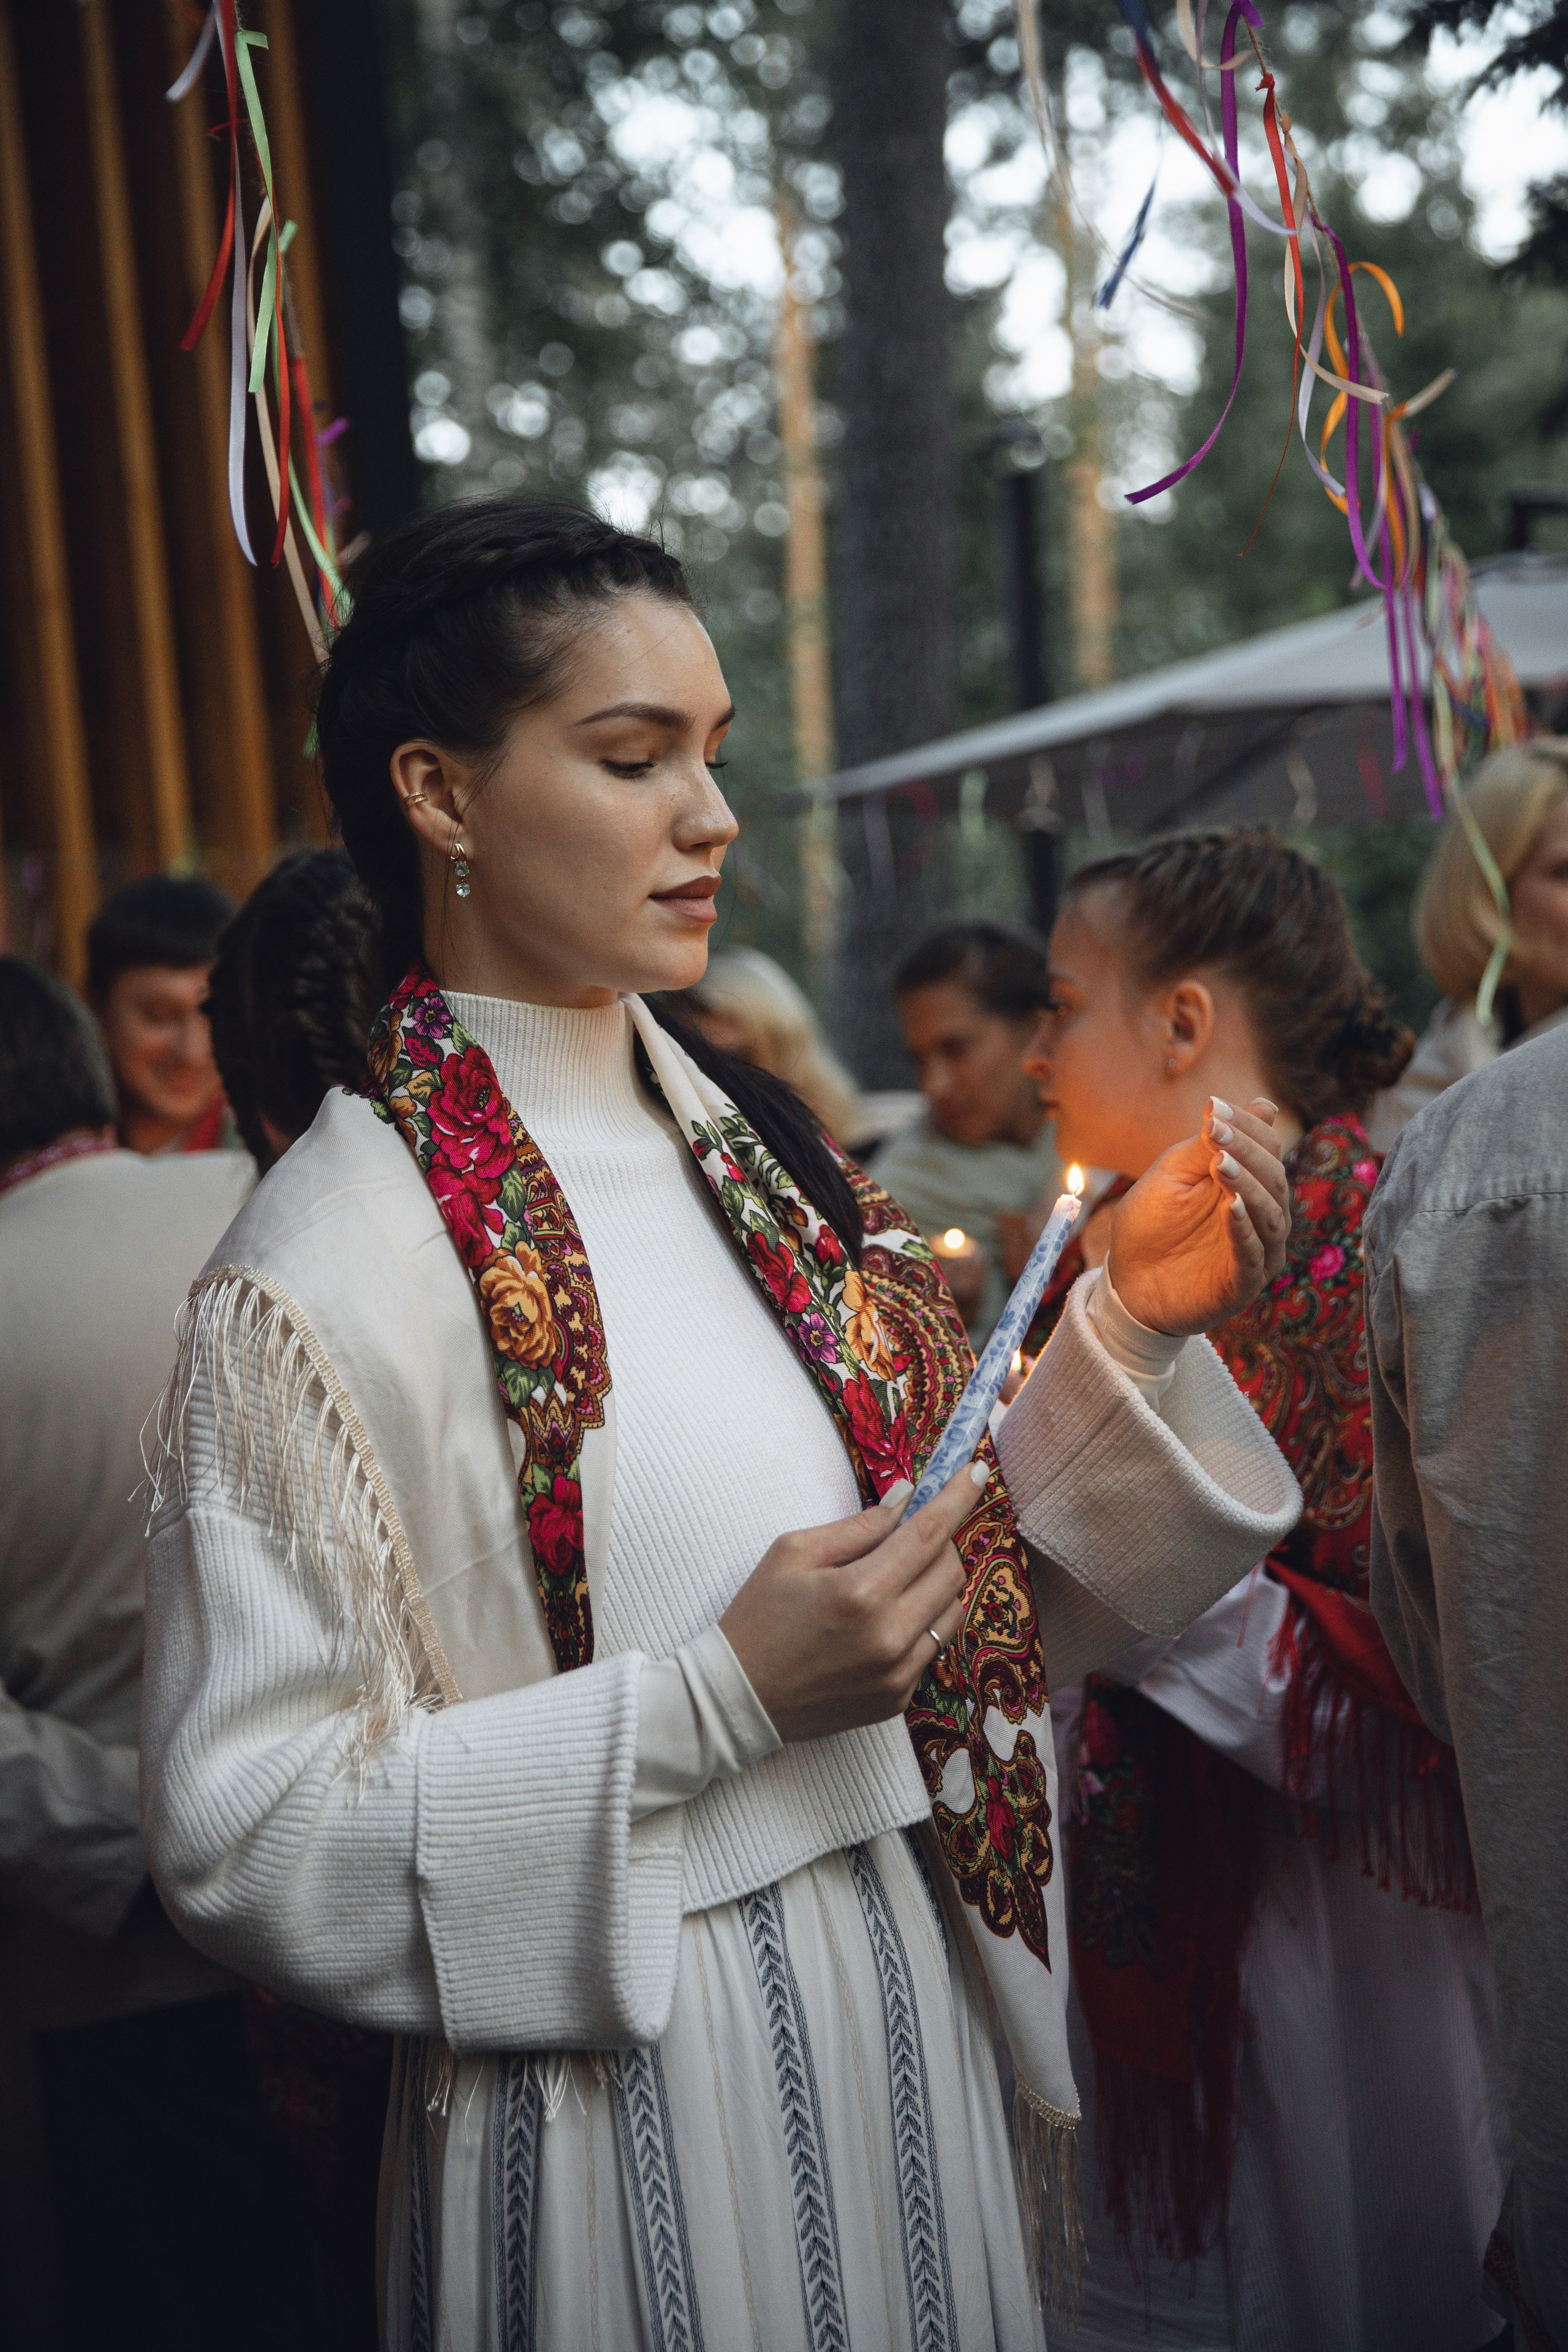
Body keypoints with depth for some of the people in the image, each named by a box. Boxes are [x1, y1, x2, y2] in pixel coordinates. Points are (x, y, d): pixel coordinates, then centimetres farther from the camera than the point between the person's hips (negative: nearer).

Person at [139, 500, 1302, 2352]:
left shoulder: (746, 1146, 1)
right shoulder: (332, 1262, -18)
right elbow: (245, 1839, -18)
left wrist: (1127, 1326, -5)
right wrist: (725, 1700, -23)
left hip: (916, 2008, 6)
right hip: (631, 2106, -6)